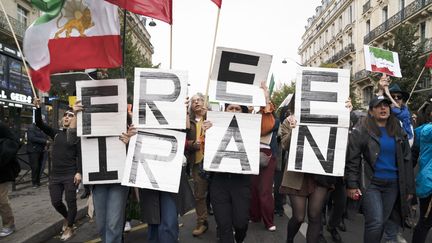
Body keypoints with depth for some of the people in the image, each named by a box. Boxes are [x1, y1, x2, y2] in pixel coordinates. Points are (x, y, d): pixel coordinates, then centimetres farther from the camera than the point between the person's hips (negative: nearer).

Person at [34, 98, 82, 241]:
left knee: (70, 201, 3)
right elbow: (39, 124, 5)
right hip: (55, 175, 5)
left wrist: (79, 172, -18)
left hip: (70, 175, -5)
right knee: (56, 202, 11)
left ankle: (70, 228, 21)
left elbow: (80, 155, -10)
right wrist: (38, 108, -6)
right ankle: (67, 217, 38)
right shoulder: (56, 133, 10)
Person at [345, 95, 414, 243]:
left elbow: (406, 160, 11)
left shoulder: (398, 132, 9)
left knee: (382, 222, 12)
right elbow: (352, 159, -9)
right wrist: (351, 185, -13)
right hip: (370, 183, -4)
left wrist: (409, 188, 8)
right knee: (376, 222, -11)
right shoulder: (361, 131, -7)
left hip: (393, 185, 5)